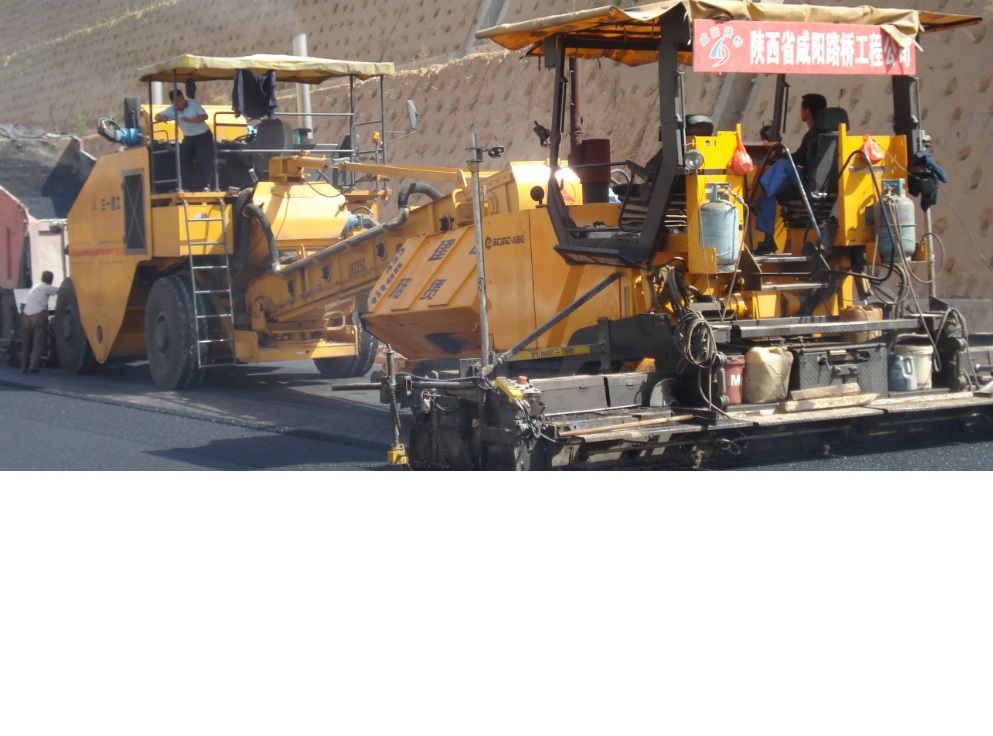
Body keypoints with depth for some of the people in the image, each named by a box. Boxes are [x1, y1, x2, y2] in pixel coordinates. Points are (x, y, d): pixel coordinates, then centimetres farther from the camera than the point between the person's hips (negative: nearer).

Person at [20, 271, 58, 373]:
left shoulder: (34, 287, 24)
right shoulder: (47, 288, 4)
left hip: (27, 316, 6)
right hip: (39, 316, -6)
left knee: (26, 343, 13)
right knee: (38, 343, -3)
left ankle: (24, 367, 13)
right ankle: (33, 366, -13)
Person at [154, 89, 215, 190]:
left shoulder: (193, 104, -17)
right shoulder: (171, 111, -8)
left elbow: (204, 116, -18)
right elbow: (157, 117, -2)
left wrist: (190, 120, -31)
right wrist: (161, 117, -27)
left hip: (203, 135, -4)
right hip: (189, 138, 4)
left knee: (206, 160, -17)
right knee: (182, 159, -5)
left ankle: (207, 186, -17)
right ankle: (184, 187, 0)